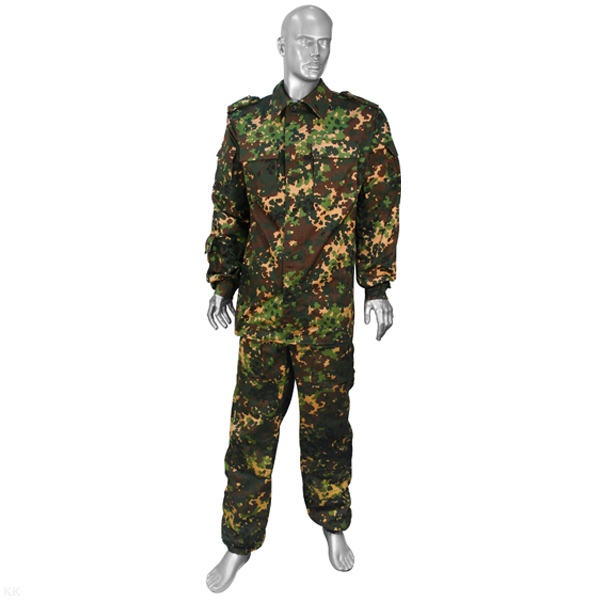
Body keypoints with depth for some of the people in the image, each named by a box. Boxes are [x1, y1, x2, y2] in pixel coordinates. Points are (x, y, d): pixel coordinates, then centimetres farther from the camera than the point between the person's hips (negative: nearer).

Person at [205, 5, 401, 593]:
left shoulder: (362, 120, 2)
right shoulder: (245, 120, 6)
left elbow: (380, 209, 5)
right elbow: (228, 207, 10)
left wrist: (377, 287, 2)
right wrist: (221, 283, 5)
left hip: (329, 306, -1)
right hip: (260, 301, 1)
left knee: (327, 421, 12)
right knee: (252, 424, 8)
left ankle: (333, 526, 36)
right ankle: (240, 544, 26)